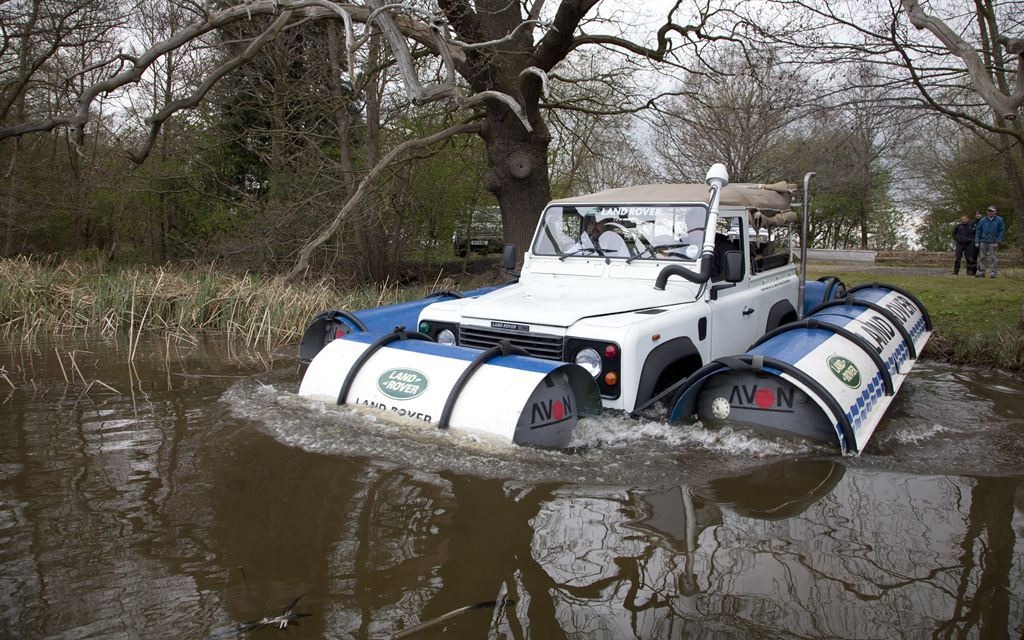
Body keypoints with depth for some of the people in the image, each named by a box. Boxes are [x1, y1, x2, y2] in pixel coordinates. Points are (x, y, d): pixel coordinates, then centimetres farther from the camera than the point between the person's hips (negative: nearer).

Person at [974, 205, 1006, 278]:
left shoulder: (999, 220, 2)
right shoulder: (983, 220, 8)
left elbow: (1002, 232, 1)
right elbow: (978, 231, 11)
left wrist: (997, 242, -8)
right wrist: (977, 241, 2)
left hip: (993, 243, -3)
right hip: (983, 242, 3)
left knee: (992, 258, -3)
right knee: (982, 258, 2)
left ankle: (993, 273, 1)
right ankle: (981, 272, 5)